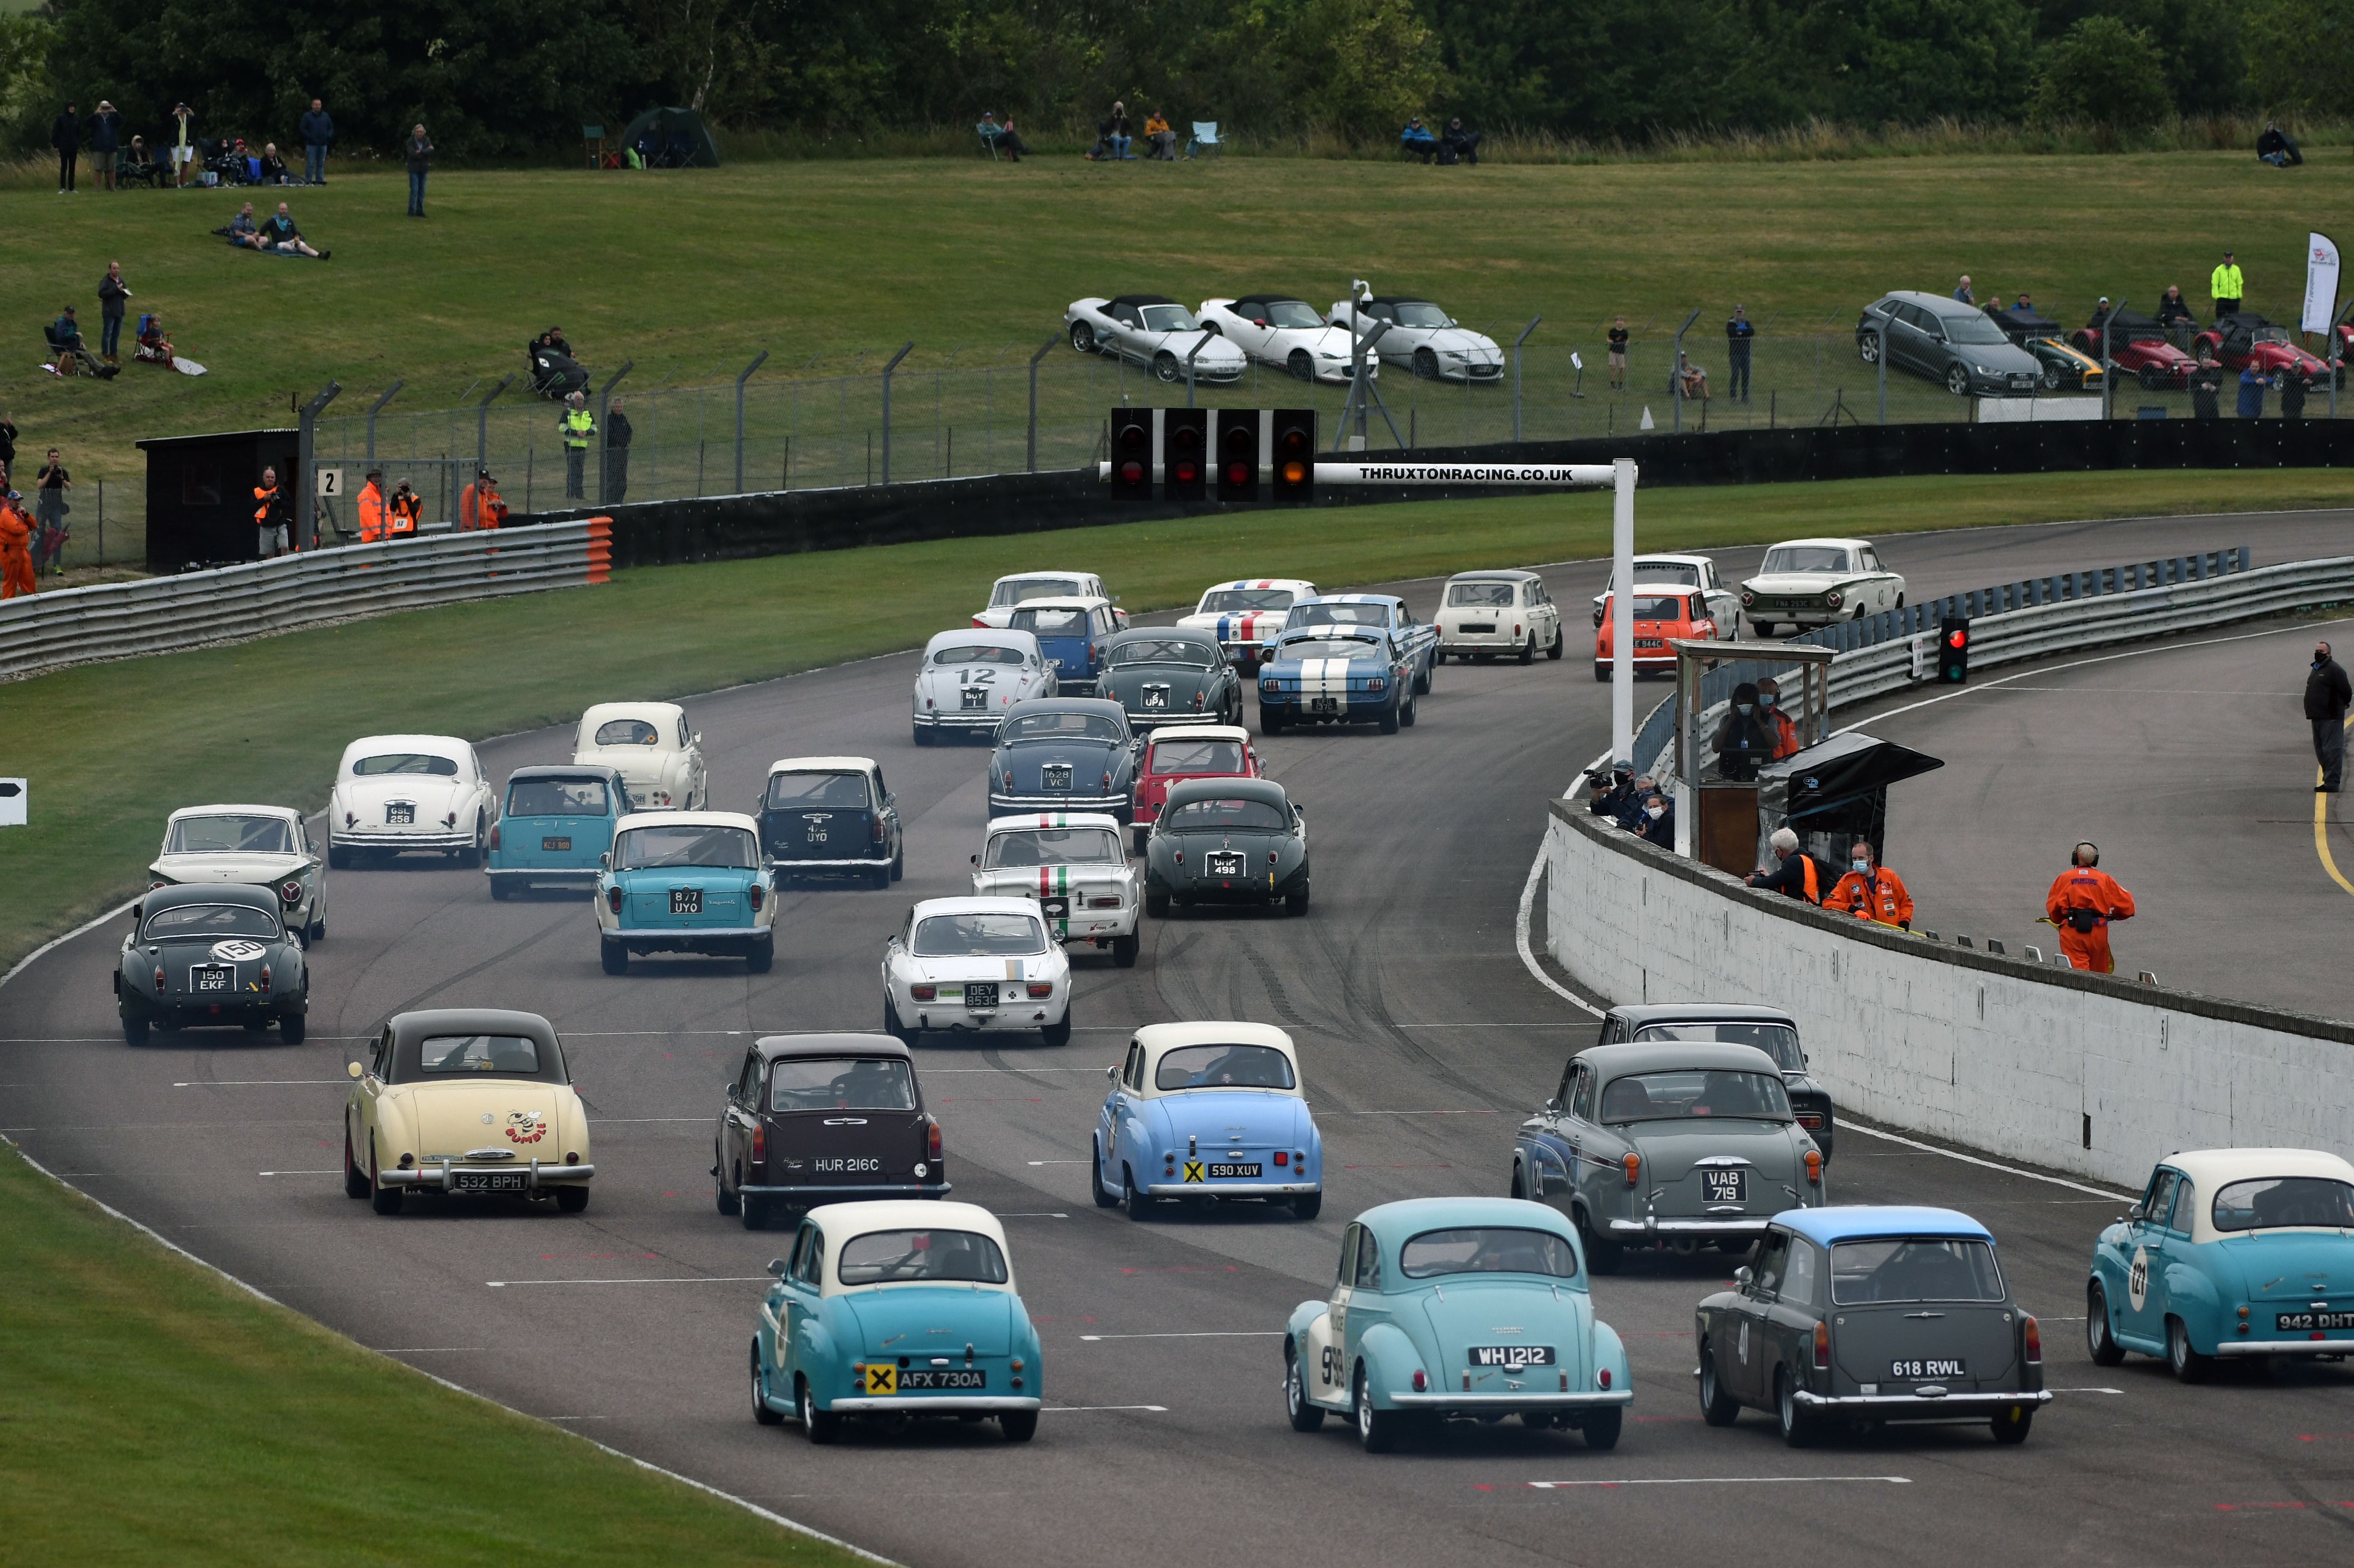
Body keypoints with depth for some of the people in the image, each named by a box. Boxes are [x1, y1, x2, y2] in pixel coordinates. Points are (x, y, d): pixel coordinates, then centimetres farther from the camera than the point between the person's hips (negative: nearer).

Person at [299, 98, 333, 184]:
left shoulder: (326, 116, 11)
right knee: (311, 164, -6)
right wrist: (309, 137, -13)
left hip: (323, 144, 4)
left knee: (321, 164, 6)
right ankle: (308, 181, -5)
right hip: (312, 144, -4)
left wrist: (329, 136, -1)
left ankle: (320, 180, 10)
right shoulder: (308, 117, 1)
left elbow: (331, 128, 16)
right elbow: (302, 129, -1)